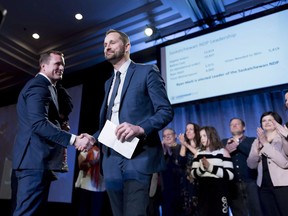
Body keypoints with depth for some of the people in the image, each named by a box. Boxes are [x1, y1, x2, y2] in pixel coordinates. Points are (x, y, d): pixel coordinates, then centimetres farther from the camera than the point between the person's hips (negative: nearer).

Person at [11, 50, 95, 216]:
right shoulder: (40, 85, -9)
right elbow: (39, 123, -23)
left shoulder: (40, 85, 26)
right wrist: (74, 140, -25)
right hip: (36, 160, -11)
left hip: (31, 159, 11)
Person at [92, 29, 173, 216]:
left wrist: (140, 128, -25)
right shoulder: (109, 82, 22)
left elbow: (166, 111, -8)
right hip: (112, 159, 7)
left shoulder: (147, 72, 0)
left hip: (138, 156, -7)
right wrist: (93, 138, 5)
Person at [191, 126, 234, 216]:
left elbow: (230, 175, -13)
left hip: (219, 193, -4)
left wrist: (210, 167, -18)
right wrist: (202, 167, -15)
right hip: (204, 192, 4)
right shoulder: (199, 154, 8)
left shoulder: (222, 152, -4)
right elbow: (193, 174, 4)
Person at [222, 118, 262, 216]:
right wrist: (226, 151, -11)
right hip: (233, 184, 2)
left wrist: (238, 143, -3)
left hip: (250, 182, -1)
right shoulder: (224, 142, 16)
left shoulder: (252, 140, 12)